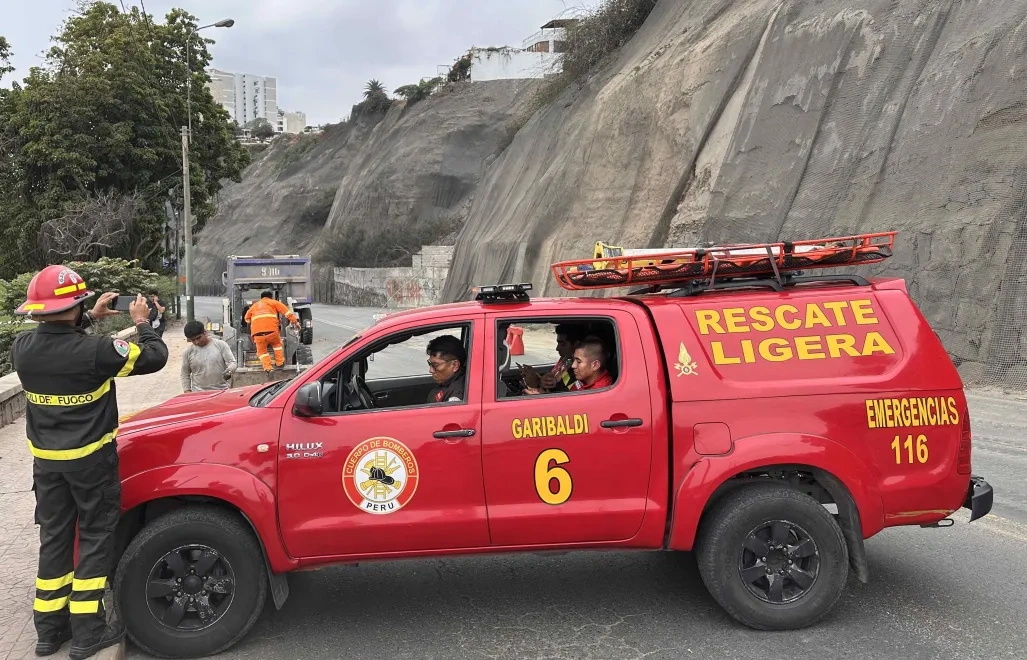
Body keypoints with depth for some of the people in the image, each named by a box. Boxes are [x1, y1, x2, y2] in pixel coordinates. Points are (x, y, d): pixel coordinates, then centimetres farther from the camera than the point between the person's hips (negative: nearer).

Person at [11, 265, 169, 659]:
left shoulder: (22, 348, -8)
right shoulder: (95, 351, -25)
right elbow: (154, 357, -13)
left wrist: (89, 319, 17)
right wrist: (143, 322, 2)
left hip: (46, 459, 5)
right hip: (90, 458, -5)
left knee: (54, 537, 16)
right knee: (95, 536, 6)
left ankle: (49, 627, 25)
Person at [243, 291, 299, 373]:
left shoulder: (254, 306, 29)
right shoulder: (273, 302, 19)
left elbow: (246, 318, 31)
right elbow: (286, 312, 9)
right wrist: (295, 321, 6)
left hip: (257, 333, 2)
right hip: (271, 330, -1)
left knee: (261, 351, 17)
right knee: (277, 344, 28)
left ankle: (267, 368, 0)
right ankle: (280, 362, 23)